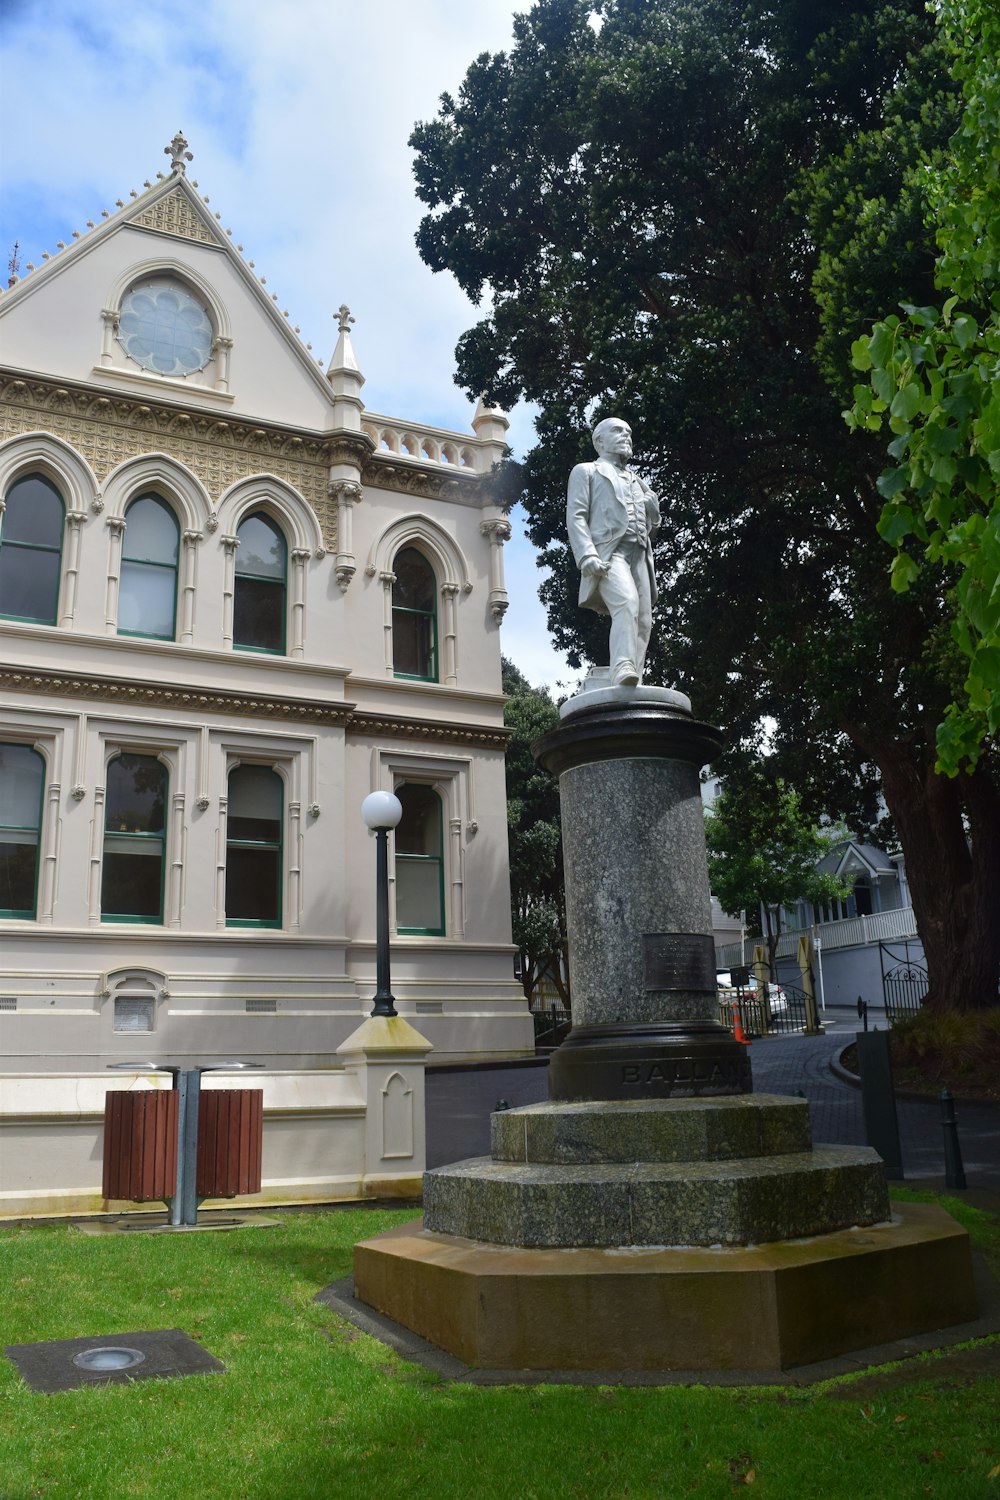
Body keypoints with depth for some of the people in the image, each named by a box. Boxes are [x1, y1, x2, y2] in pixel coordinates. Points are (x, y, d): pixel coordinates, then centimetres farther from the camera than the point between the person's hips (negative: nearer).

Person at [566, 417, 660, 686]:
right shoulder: (586, 471, 17)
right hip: (608, 551, -6)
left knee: (643, 621, -8)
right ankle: (622, 672, -44)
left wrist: (649, 503, 13)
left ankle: (634, 684, -11)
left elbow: (655, 523, 34)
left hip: (639, 554, 6)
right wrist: (588, 556, -14)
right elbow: (576, 517, 2)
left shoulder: (636, 480, 34)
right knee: (626, 602, -31)